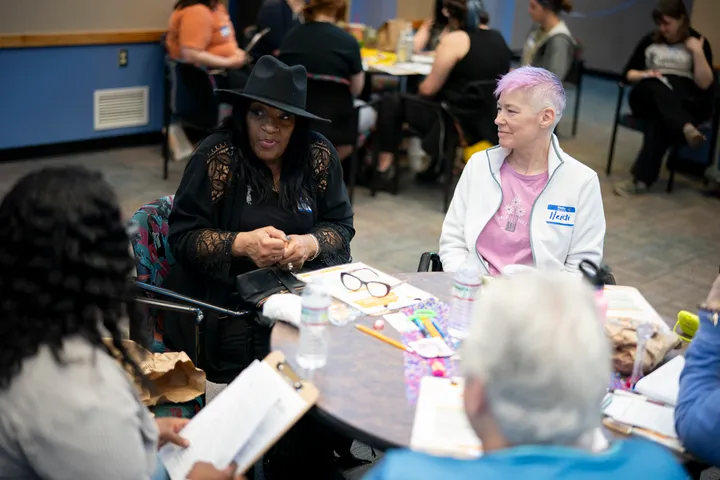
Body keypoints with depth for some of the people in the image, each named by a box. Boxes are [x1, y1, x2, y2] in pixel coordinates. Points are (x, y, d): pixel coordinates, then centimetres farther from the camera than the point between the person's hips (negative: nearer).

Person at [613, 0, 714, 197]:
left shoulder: (697, 43, 5)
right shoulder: (650, 40, 13)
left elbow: (705, 84, -5)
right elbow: (628, 73, 13)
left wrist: (697, 52, -14)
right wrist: (644, 75, -8)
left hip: (687, 103, -2)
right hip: (648, 99, 2)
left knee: (659, 120, -37)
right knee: (656, 88, -36)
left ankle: (642, 178, -44)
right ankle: (686, 128, -59)